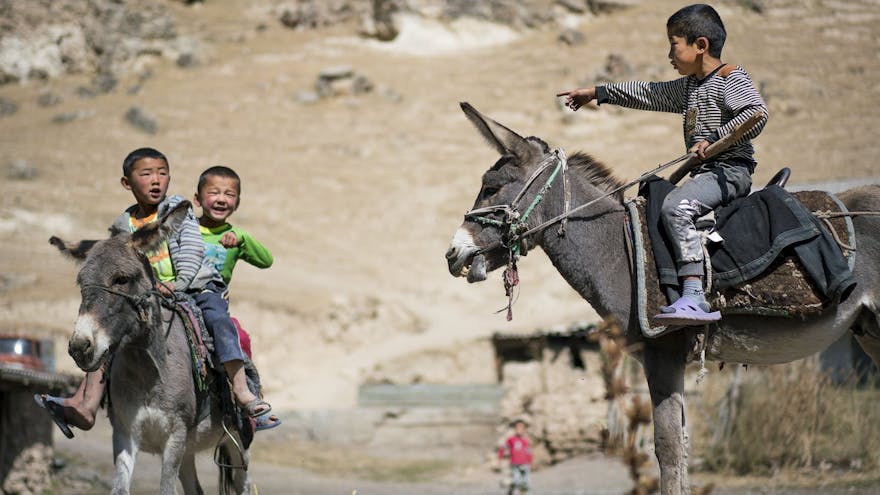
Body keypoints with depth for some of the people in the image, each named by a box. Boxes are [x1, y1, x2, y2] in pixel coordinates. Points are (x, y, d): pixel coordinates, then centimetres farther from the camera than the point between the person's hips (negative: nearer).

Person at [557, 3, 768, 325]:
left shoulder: (730, 79, -7)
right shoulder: (687, 87, 21)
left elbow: (758, 112, -20)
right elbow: (649, 94, 28)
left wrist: (716, 138, -23)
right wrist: (598, 93, 29)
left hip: (731, 169, -11)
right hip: (705, 172, 11)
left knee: (675, 207, -29)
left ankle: (694, 296, -39)